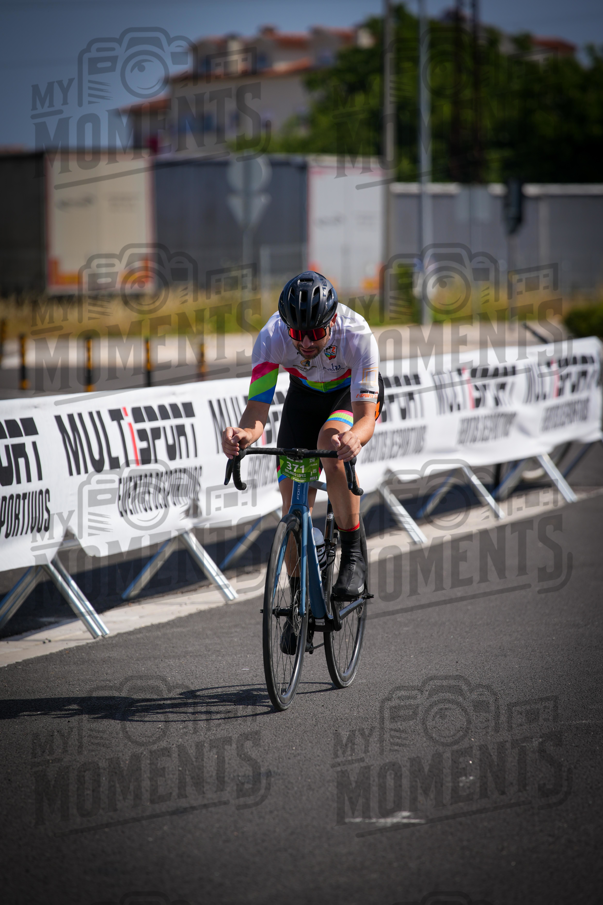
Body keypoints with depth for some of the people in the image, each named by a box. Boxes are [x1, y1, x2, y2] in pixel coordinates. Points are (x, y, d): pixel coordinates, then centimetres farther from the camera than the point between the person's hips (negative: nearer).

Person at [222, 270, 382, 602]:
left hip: (354, 393, -3)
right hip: (304, 395, 3)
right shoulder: (271, 338, -33)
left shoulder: (357, 335, -38)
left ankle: (353, 556, -22)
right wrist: (243, 434, -57)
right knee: (294, 505, -5)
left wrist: (353, 438, -67)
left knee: (329, 443, -36)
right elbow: (257, 410, -33)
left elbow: (366, 416, -44)